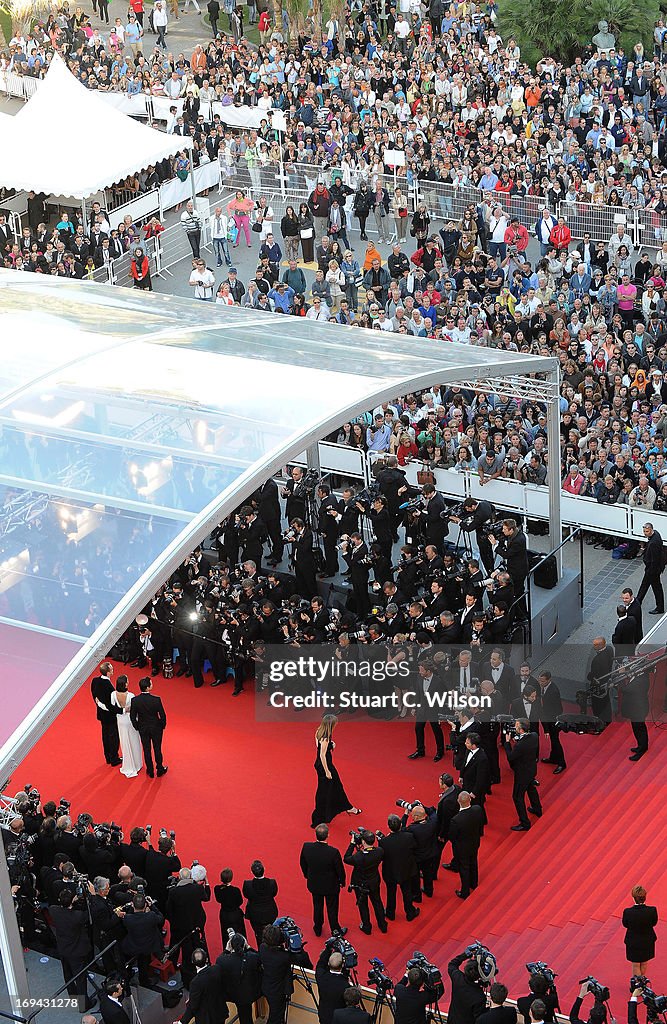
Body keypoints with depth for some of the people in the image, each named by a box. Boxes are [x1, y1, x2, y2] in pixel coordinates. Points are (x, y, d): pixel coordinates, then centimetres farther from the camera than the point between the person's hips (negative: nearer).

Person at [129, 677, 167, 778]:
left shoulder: (135, 700, -20)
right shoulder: (156, 700, -26)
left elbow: (133, 717, -10)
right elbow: (162, 716, -17)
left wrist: (137, 728, 8)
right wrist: (163, 726, 3)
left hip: (143, 729, 2)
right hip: (156, 729, -2)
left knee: (147, 750, 18)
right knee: (157, 749, 18)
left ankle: (150, 771, 31)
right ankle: (160, 770, 34)